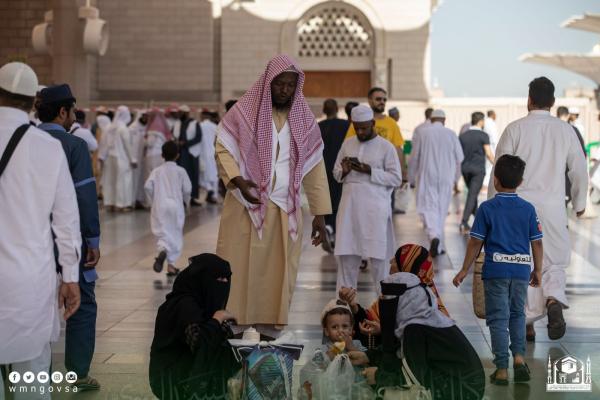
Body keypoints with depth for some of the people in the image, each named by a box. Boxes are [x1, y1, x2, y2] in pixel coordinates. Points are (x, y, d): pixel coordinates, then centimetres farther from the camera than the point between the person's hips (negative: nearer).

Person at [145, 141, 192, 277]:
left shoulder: (157, 171, 4)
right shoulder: (180, 171, 0)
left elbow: (148, 186, -5)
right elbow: (187, 189, -3)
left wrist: (154, 199, 11)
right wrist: (185, 202, 16)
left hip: (160, 206, 1)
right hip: (176, 205, -1)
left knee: (162, 232, 1)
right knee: (175, 235, 9)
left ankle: (162, 250, -33)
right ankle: (171, 265, 9)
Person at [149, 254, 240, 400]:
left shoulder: (197, 300, 6)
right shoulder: (185, 305, -21)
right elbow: (199, 343, -35)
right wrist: (218, 318, -21)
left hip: (187, 365, 8)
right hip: (174, 376, -8)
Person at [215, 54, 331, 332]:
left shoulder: (304, 120, 9)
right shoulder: (243, 112, 0)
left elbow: (315, 168, 9)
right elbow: (223, 149, -1)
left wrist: (320, 213, 4)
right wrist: (237, 180, -20)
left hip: (285, 212, 3)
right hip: (246, 207, -3)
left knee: (278, 273, 3)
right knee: (239, 269, -3)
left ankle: (270, 327, 11)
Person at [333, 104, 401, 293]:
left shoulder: (386, 147, -1)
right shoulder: (347, 144, 12)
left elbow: (396, 178, -5)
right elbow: (335, 173, 18)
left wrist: (369, 170, -14)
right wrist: (344, 171, -5)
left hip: (374, 207, -4)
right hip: (350, 205, 4)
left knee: (377, 254, 1)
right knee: (346, 253, 3)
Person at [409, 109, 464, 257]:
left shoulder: (423, 132, -3)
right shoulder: (451, 134, 0)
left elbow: (414, 158, 1)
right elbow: (459, 158, 4)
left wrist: (412, 178, 12)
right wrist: (456, 177, 19)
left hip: (427, 178, -2)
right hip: (446, 179, 2)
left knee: (428, 208, -4)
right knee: (441, 210, 12)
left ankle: (434, 236, -30)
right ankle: (440, 246, 17)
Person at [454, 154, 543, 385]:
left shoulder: (487, 208, -5)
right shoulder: (528, 209, 1)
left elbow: (476, 242, -5)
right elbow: (537, 243, 3)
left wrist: (464, 270, 3)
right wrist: (537, 271, 15)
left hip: (496, 270, -2)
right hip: (521, 270, 3)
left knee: (498, 318, 4)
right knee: (517, 314, 20)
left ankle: (502, 369, 4)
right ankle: (519, 356, 5)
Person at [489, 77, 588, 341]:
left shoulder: (515, 129, -3)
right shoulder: (565, 130, 2)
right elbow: (579, 170, 8)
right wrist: (579, 203, 23)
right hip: (553, 206, 1)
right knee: (554, 262, 12)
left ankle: (527, 323, 10)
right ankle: (553, 300, -17)